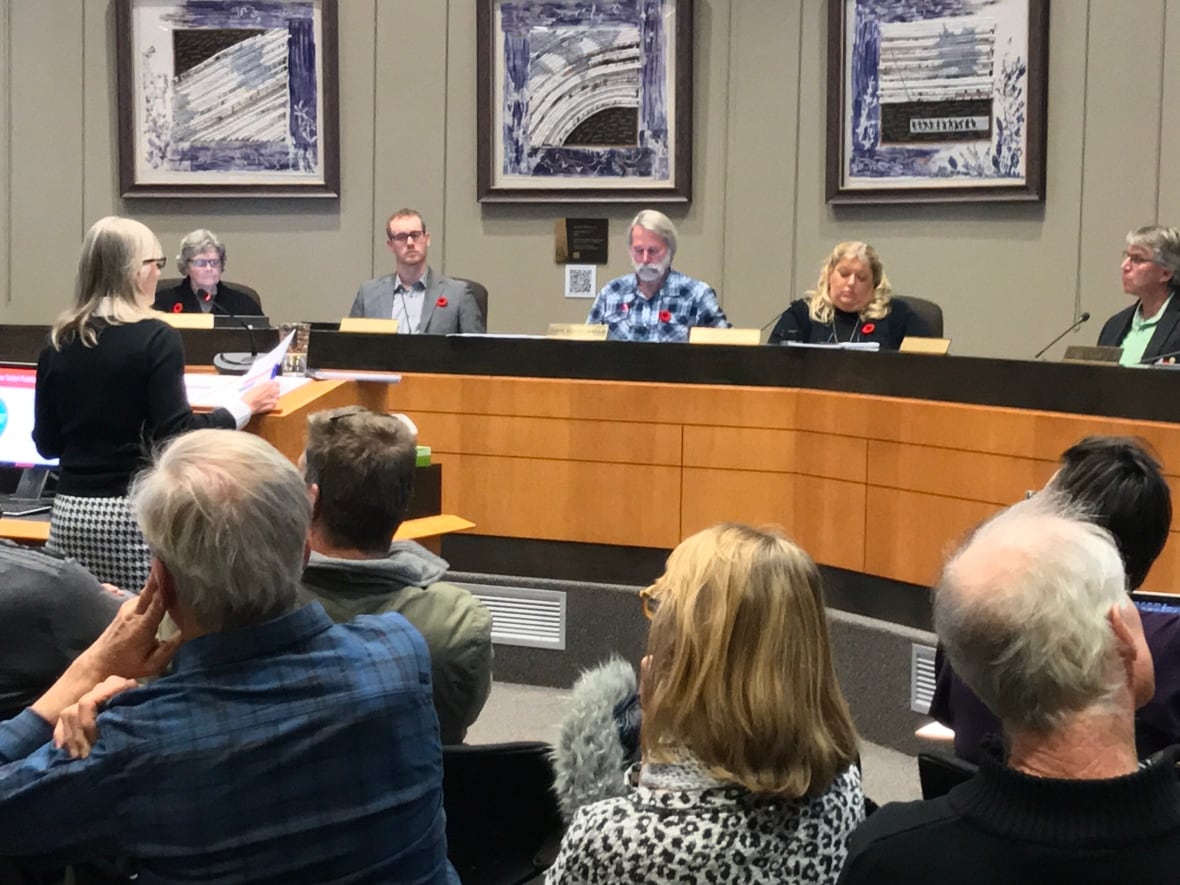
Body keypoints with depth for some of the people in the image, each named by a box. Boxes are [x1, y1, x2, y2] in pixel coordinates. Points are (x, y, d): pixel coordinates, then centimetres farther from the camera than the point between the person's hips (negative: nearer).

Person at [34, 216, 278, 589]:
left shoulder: (59, 342, 7)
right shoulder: (155, 338, -8)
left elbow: (46, 443, 12)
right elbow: (176, 435, -12)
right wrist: (244, 406, -1)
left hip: (71, 510, 5)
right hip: (133, 511, -5)